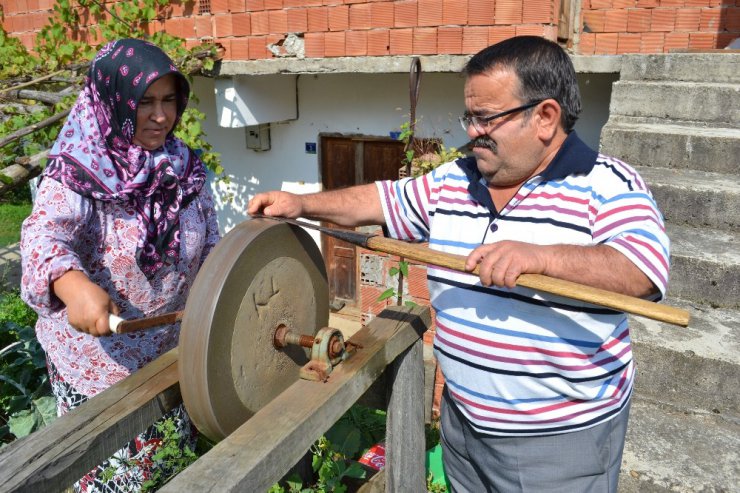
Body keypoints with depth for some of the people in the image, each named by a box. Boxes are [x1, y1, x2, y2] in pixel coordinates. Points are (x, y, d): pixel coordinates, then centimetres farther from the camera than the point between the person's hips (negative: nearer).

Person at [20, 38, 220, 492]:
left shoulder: (186, 166, 0)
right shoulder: (77, 172, -14)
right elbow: (44, 236, -30)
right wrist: (73, 285, -51)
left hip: (176, 351, 4)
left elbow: (211, 246, 4)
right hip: (100, 360, -4)